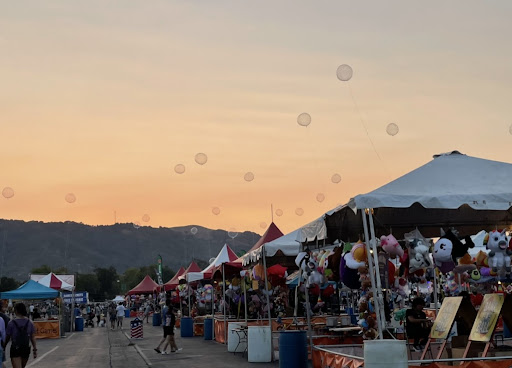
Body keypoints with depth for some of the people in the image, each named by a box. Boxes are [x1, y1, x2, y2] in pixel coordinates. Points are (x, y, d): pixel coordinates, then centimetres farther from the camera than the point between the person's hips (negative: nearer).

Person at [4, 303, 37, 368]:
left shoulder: (11, 323, -9)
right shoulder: (30, 323, 0)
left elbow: (7, 338, -3)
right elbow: (33, 337, 2)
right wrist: (35, 349, 7)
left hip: (15, 349, -4)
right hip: (26, 349, 4)